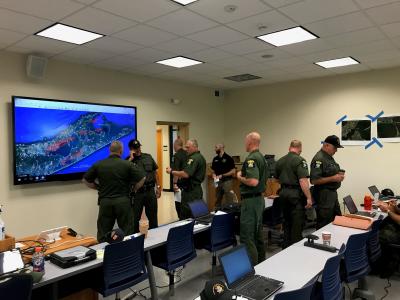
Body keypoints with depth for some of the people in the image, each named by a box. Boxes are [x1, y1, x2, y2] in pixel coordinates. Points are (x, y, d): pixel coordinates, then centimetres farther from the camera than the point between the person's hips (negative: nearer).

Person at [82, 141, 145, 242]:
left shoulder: (98, 165, 0)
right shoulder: (127, 164, -5)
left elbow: (85, 180, 8)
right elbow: (142, 178, -4)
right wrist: (133, 189, 10)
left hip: (105, 202, 2)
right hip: (123, 201, -1)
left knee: (103, 234, 12)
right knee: (127, 234, 9)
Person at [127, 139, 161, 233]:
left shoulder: (148, 157, 8)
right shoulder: (129, 160, -1)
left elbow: (155, 172, 13)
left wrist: (158, 187, 9)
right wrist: (131, 158, -17)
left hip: (150, 191, 3)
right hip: (137, 192, -3)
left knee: (153, 216, 14)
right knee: (135, 217, 5)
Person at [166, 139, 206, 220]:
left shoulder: (193, 158, -17)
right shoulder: (201, 157, 15)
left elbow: (186, 174, -26)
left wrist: (171, 171, -16)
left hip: (191, 191, -10)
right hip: (197, 189, 10)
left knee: (185, 217, -6)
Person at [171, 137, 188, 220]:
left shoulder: (176, 155, -14)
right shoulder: (187, 154, 8)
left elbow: (176, 171, -21)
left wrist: (174, 183, -18)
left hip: (179, 184, -8)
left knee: (179, 204, -2)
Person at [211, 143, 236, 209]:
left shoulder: (228, 158, -7)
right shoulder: (215, 159, 10)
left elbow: (233, 171, -9)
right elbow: (213, 170, 18)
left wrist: (222, 175, -15)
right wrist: (214, 175, -5)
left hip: (227, 181, -6)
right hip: (218, 181, 6)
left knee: (229, 201, -3)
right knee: (218, 200, 12)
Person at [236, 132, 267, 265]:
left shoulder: (251, 159, -18)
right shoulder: (262, 157, 13)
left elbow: (253, 181, -29)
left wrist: (240, 177, -13)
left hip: (251, 200, -10)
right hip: (260, 198, 10)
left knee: (247, 236, -5)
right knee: (258, 233, 18)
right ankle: (261, 263, 29)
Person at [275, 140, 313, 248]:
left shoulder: (280, 161, 9)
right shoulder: (300, 160, -12)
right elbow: (303, 180, -21)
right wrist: (309, 198, -18)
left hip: (283, 193, 7)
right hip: (296, 194, -7)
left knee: (287, 222, 16)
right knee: (297, 224, 1)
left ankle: (286, 247, 24)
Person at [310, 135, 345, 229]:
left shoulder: (330, 157, 13)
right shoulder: (319, 159, -18)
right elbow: (314, 180, -25)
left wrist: (339, 175, 6)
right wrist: (333, 178, -21)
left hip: (332, 193, 10)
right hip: (324, 195, -10)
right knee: (324, 223, 0)